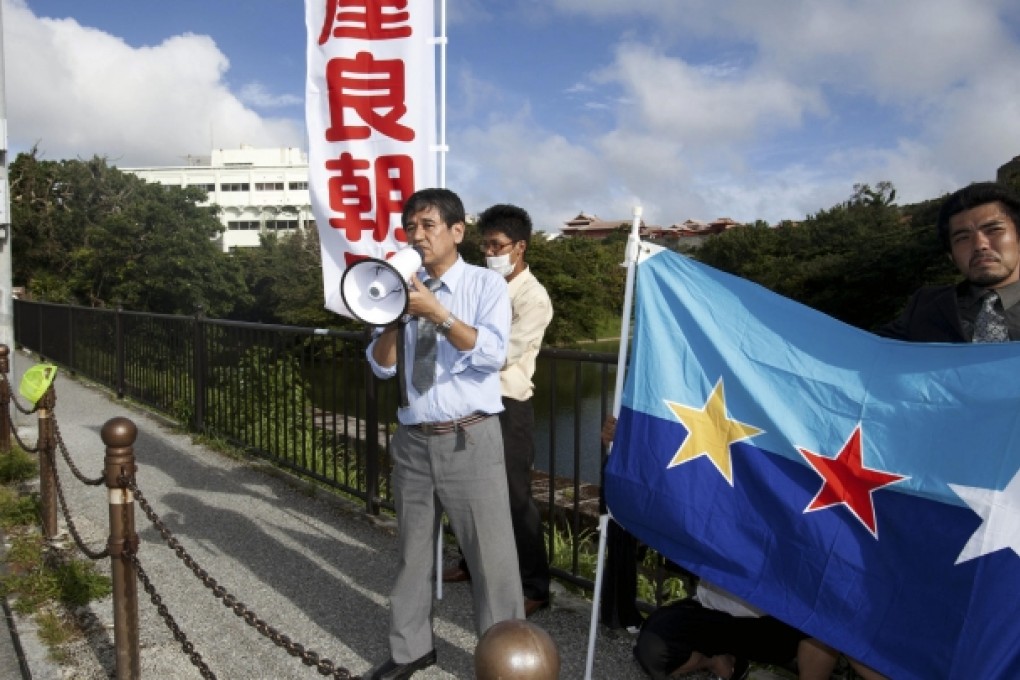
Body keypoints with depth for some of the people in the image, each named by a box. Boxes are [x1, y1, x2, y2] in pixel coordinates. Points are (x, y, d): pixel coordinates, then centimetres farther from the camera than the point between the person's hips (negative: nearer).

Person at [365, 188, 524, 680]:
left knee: (491, 552, 1)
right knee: (412, 549, 16)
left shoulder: (486, 284, -3)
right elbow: (381, 366, 4)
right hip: (412, 440, 5)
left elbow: (492, 354, -18)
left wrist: (438, 313, -25)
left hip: (469, 440, -4)